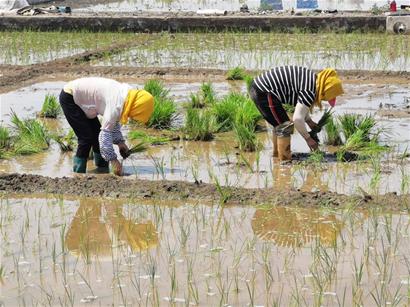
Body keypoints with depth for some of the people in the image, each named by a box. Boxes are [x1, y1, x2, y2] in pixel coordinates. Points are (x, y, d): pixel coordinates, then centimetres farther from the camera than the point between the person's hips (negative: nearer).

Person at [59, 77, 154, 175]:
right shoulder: (117, 104, -31)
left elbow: (114, 122, 12)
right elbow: (105, 132, -32)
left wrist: (120, 142, 1)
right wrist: (114, 160, -31)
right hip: (69, 98, -9)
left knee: (97, 135, 9)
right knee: (87, 138, -11)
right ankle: (78, 174, -4)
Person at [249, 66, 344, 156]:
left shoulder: (312, 76, 9)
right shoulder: (310, 91, -20)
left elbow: (300, 104, 25)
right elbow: (297, 119, -23)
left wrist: (309, 121, 16)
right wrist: (308, 139, -11)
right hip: (265, 93, -10)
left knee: (279, 125, 22)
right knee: (284, 126, -6)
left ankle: (276, 154, 31)